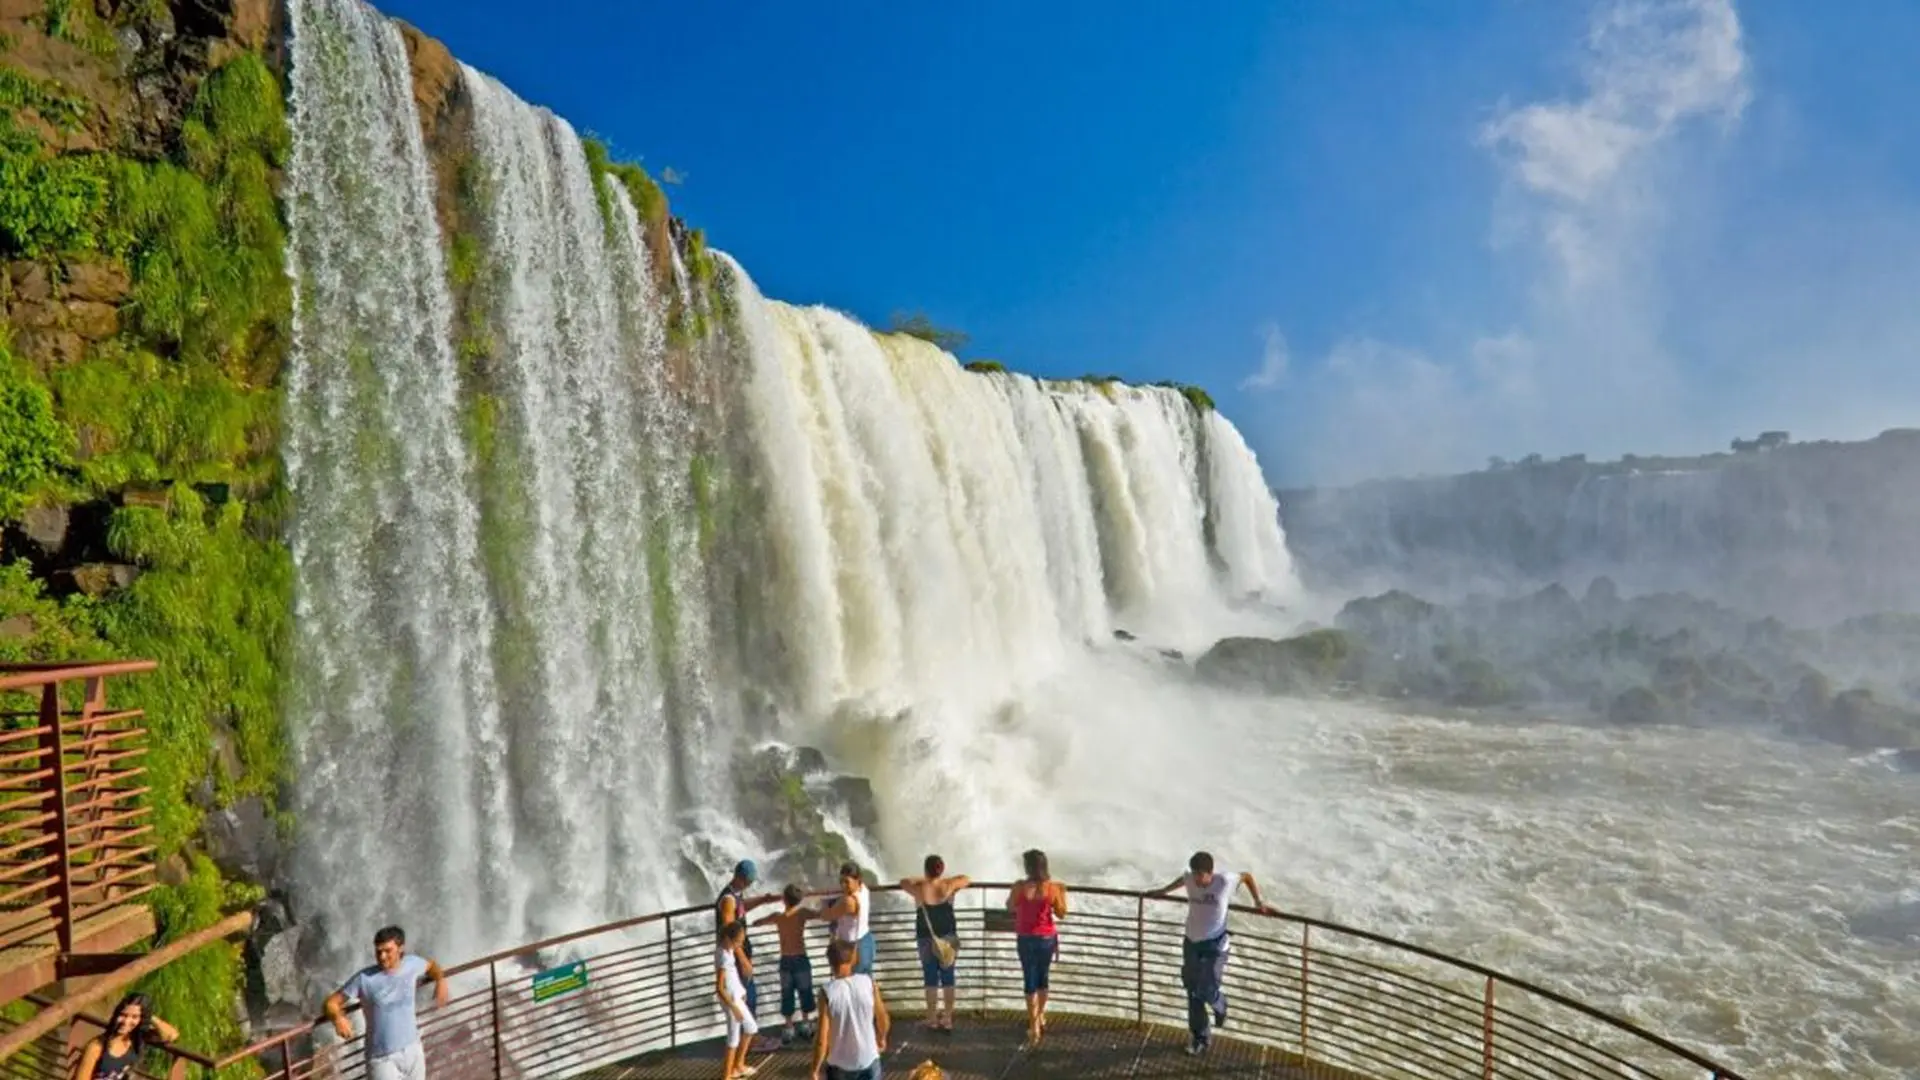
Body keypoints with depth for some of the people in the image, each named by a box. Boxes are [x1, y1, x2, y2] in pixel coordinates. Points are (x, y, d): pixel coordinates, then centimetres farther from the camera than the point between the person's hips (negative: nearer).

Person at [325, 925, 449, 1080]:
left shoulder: (411, 964, -5)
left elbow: (430, 965, 17)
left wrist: (441, 980, -2)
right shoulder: (364, 978, -15)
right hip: (382, 1059, -4)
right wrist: (338, 1018, -29)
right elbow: (331, 1002, -8)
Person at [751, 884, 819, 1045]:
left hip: (785, 961, 1)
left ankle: (789, 1029, 17)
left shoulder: (777, 916, -11)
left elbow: (756, 923, 3)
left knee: (787, 995, 13)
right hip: (801, 960, 0)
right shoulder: (803, 913, -16)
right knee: (805, 992, 16)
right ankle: (806, 1025, 27)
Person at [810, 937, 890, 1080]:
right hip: (869, 1060, 2)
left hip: (839, 1065, -2)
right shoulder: (868, 982, -12)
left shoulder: (827, 992, -20)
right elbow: (884, 1020, 1)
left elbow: (822, 1039, -18)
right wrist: (881, 1039, 21)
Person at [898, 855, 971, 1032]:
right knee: (948, 979, 9)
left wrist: (924, 881, 14)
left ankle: (933, 1019, 15)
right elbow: (967, 879, 7)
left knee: (931, 979, 8)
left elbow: (903, 882, 5)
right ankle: (948, 1019, 14)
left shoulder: (919, 889, -15)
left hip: (927, 939, -1)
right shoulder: (949, 885, -11)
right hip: (948, 937, 1)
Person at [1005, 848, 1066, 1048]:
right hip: (1048, 938, 2)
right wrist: (1063, 894, 12)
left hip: (1027, 940, -2)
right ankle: (1040, 1017, 40)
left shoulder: (1020, 887, -17)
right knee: (1042, 978, 22)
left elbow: (1010, 907, 1)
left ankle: (1034, 1027, 9)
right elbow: (1061, 914, 0)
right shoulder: (1053, 888, -12)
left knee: (1030, 981, 8)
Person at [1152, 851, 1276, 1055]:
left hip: (1215, 945, -4)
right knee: (1193, 993, 10)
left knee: (1208, 991, -8)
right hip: (1191, 943, 4)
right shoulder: (1189, 879, -11)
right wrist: (1164, 891, 30)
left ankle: (1220, 1006, 29)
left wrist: (1259, 902, 0)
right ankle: (1199, 1037, 28)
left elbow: (1247, 877, -1)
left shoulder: (1225, 881, -21)